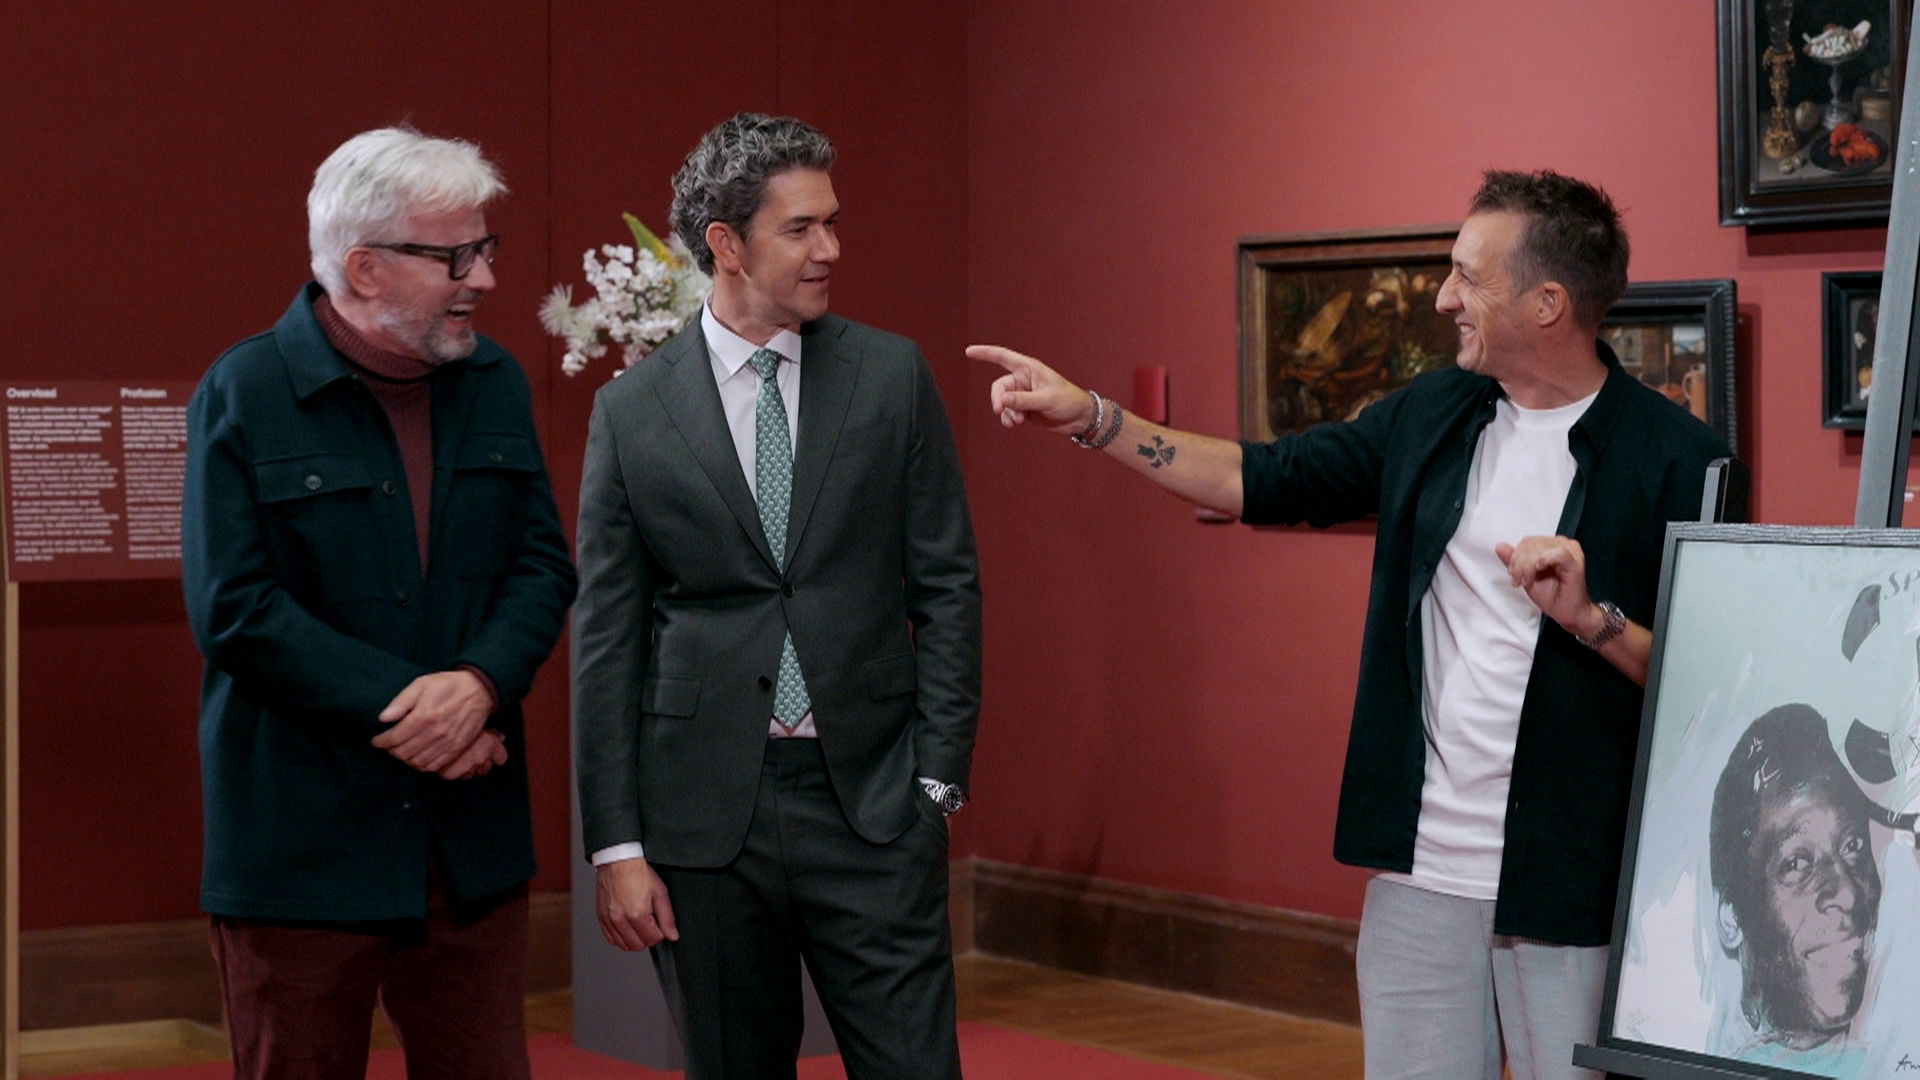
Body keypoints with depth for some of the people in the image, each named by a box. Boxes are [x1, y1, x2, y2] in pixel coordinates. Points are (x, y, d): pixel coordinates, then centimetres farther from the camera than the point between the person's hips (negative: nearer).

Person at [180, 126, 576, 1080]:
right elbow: (234, 610, -13)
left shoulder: (495, 385, 8)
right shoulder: (243, 394, -8)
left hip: (473, 843, 4)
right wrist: (399, 709, -16)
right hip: (302, 847, -4)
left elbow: (543, 565, 7)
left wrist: (480, 682, -13)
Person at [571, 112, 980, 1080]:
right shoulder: (631, 410, 2)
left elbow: (946, 585, 5)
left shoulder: (891, 376, 3)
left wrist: (940, 776, -2)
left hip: (870, 796, 0)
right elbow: (606, 637, 2)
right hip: (706, 809, 0)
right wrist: (617, 845, -2)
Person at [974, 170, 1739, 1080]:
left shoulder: (1675, 459, -10)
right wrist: (1091, 417, 6)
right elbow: (1266, 479, 12)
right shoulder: (1433, 416, 8)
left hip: (1571, 890, -5)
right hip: (1421, 868, 5)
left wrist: (1589, 617, -25)